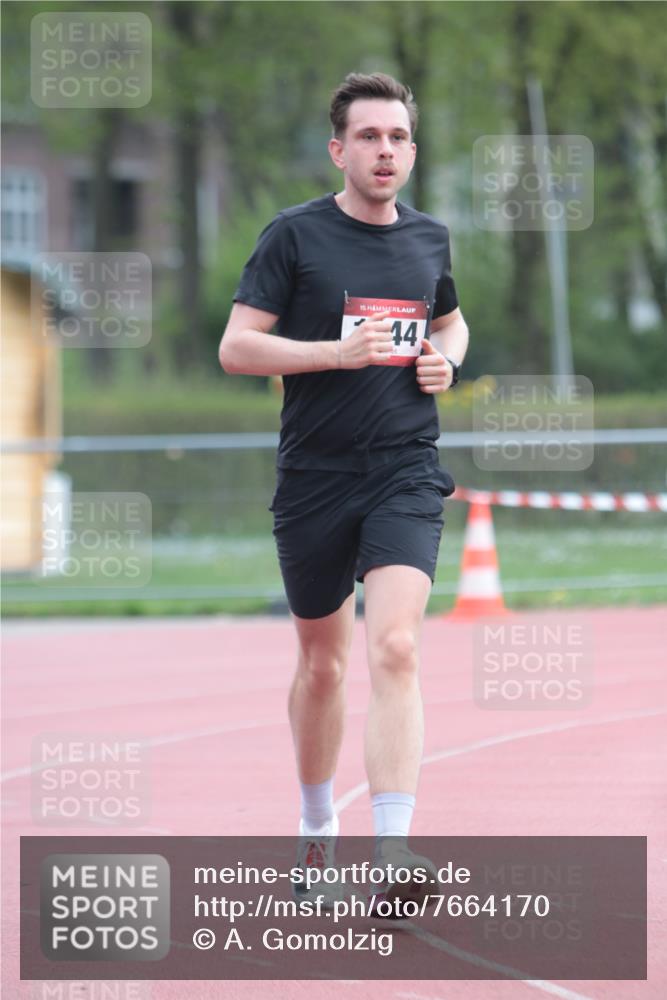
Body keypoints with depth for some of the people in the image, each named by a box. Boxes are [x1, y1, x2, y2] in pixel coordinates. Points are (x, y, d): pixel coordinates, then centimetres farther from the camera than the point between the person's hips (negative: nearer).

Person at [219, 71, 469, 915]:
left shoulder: (428, 238, 9)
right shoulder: (294, 235, -4)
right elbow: (235, 347, -7)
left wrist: (445, 360, 5)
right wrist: (337, 350, -19)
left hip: (405, 472, 1)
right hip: (314, 475, -1)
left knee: (394, 647, -18)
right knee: (322, 659, 11)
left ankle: (391, 857, -24)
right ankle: (316, 832, 34)